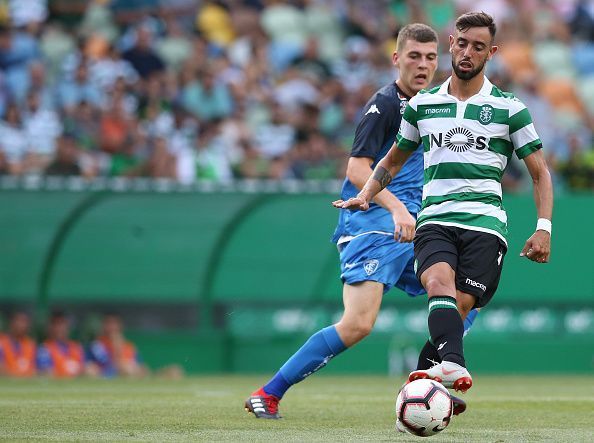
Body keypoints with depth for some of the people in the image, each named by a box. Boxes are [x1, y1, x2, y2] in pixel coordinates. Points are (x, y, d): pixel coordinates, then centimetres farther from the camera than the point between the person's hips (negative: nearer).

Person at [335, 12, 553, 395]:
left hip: (485, 222, 0)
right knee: (439, 282, -29)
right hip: (435, 218, 0)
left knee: (457, 308, -15)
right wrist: (365, 196, 14)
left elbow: (540, 173, 11)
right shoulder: (422, 104, 16)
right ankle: (453, 367, -51)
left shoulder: (510, 109, 8)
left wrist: (544, 228, -1)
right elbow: (393, 161, 30)